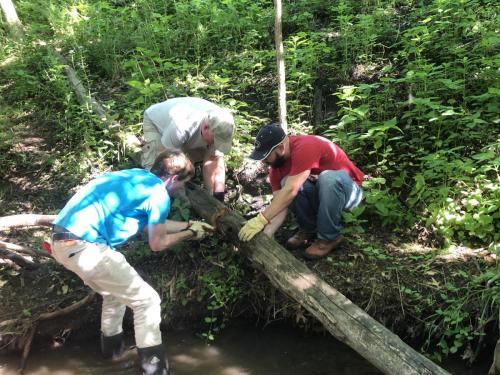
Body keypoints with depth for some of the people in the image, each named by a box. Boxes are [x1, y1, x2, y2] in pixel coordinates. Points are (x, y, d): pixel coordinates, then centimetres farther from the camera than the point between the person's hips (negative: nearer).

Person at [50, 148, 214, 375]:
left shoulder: (138, 177, 19)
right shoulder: (159, 194, -6)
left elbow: (150, 224, 30)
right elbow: (157, 243, 5)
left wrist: (189, 224, 37)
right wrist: (189, 234, 20)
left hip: (63, 241, 10)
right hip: (84, 246, -9)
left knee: (116, 292, 30)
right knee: (146, 300, 2)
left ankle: (112, 347, 46)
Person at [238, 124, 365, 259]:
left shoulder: (305, 147, -31)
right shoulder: (277, 164, -9)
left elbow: (291, 191, -40)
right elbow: (279, 206, -14)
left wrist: (261, 220, -41)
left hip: (349, 191, -5)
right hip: (321, 195, 6)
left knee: (328, 178, -38)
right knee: (286, 183, -22)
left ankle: (329, 237, -19)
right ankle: (308, 229, -2)